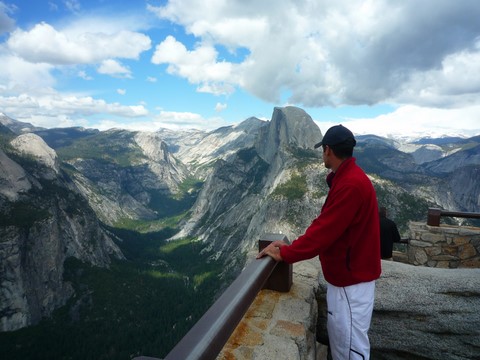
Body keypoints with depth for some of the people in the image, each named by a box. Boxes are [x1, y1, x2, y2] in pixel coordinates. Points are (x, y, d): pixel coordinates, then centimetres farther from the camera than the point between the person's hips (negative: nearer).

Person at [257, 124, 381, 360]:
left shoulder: (351, 184, -26)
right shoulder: (346, 178, 7)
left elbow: (324, 231, -27)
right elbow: (323, 223, 8)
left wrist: (285, 254, -19)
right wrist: (289, 247, 1)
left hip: (352, 278, -10)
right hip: (345, 273, 10)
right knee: (338, 335, 22)